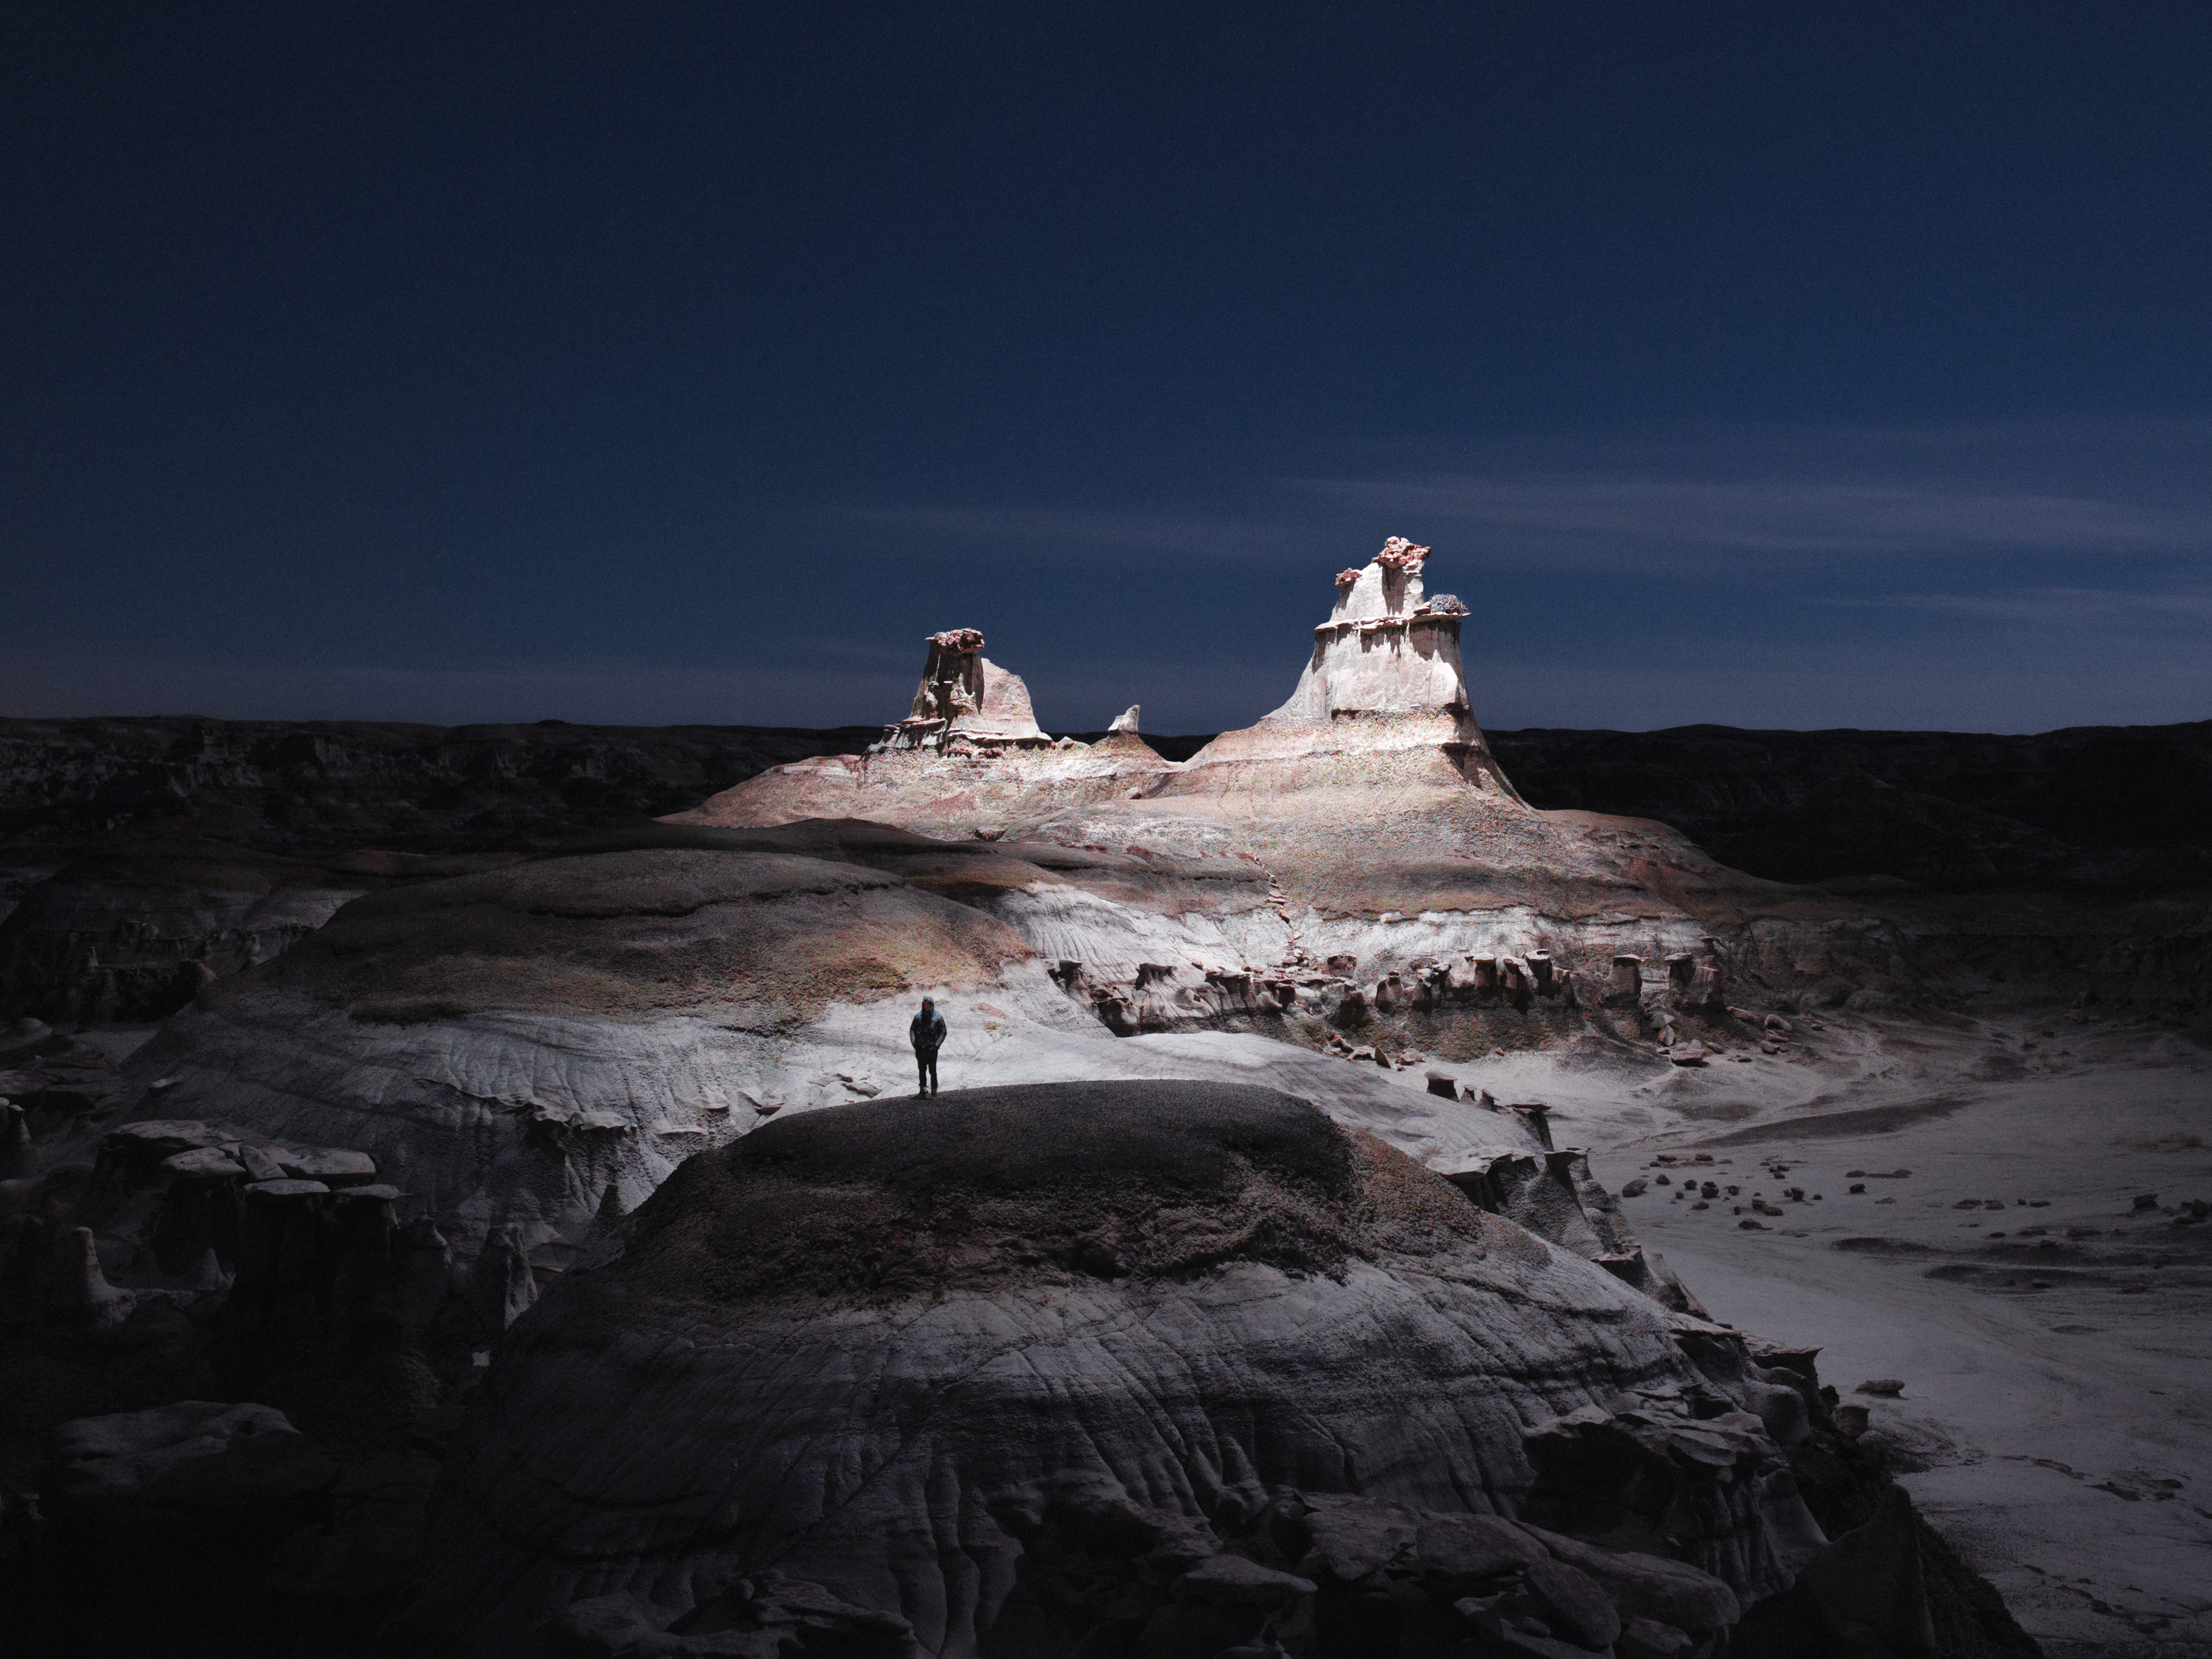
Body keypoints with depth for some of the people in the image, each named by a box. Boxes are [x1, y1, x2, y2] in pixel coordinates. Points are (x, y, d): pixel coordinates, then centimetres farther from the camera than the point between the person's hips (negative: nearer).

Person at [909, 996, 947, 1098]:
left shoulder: (938, 1017, -1)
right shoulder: (918, 1017, 6)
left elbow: (943, 1032, -1)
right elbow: (912, 1030, 12)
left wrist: (936, 1045, -10)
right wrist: (914, 1043, -1)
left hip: (932, 1048, -3)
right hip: (920, 1048, 3)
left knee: (932, 1070, -1)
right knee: (922, 1070, 3)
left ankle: (934, 1091, 5)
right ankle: (923, 1091, 6)